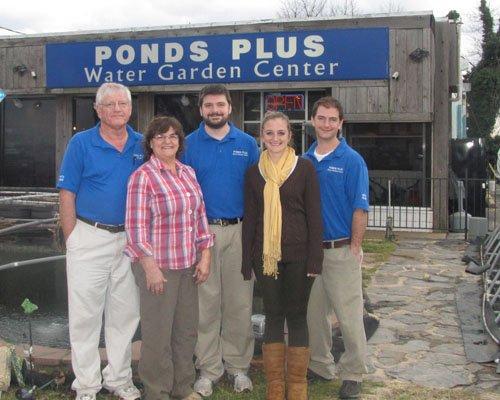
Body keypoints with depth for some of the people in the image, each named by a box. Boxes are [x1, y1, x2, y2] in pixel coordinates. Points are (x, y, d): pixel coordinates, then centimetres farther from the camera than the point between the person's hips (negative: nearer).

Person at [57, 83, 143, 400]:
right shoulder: (81, 143, -3)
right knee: (86, 313, 2)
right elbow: (67, 195, -4)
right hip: (90, 238, -3)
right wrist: (72, 241, -8)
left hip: (130, 239, 3)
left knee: (126, 313, 11)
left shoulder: (142, 145, 6)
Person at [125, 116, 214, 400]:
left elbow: (200, 215, 12)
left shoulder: (188, 173, 9)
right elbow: (136, 227, -13)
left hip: (189, 265, 6)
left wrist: (205, 255, 6)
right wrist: (150, 267, -16)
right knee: (158, 333, 4)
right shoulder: (142, 176, -9)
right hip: (158, 266, -6)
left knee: (187, 329, 13)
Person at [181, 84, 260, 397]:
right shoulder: (189, 145, 4)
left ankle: (238, 365, 20)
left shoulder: (247, 144, 6)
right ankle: (209, 368, 17)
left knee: (239, 301, 5)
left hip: (239, 230, 1)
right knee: (206, 301, 4)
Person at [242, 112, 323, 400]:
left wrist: (314, 258, -9)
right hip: (265, 255, 2)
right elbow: (250, 218, 8)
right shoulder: (254, 173, 7)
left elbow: (314, 215, -3)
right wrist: (247, 261, 5)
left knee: (297, 316, 4)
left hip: (297, 254, -2)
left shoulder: (305, 168, -1)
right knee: (273, 316, 8)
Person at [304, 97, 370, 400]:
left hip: (341, 250, -5)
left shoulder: (352, 161, -6)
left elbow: (360, 209, -8)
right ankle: (320, 366, 29)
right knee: (314, 314, 14)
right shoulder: (305, 160, 8)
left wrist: (355, 248, -11)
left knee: (349, 316, 0)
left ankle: (353, 374, 14)